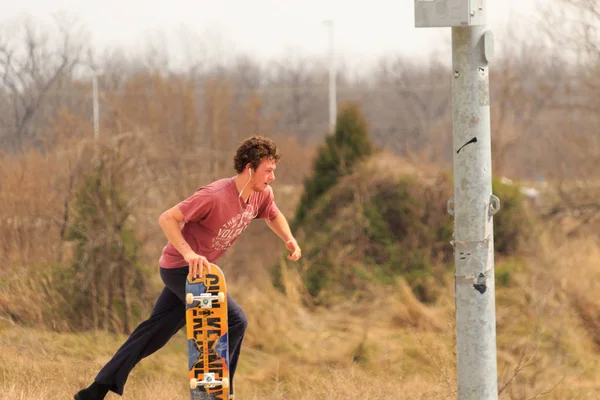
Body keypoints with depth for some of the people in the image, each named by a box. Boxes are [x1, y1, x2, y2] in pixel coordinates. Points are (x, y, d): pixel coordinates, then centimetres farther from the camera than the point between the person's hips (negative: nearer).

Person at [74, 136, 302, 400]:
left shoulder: (261, 194, -3)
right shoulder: (214, 196, -27)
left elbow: (274, 216, 20)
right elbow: (167, 218, -25)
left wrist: (289, 239, 0)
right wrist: (189, 254, -37)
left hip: (198, 269, 9)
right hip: (180, 267, -9)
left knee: (155, 332, 11)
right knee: (234, 321, -14)